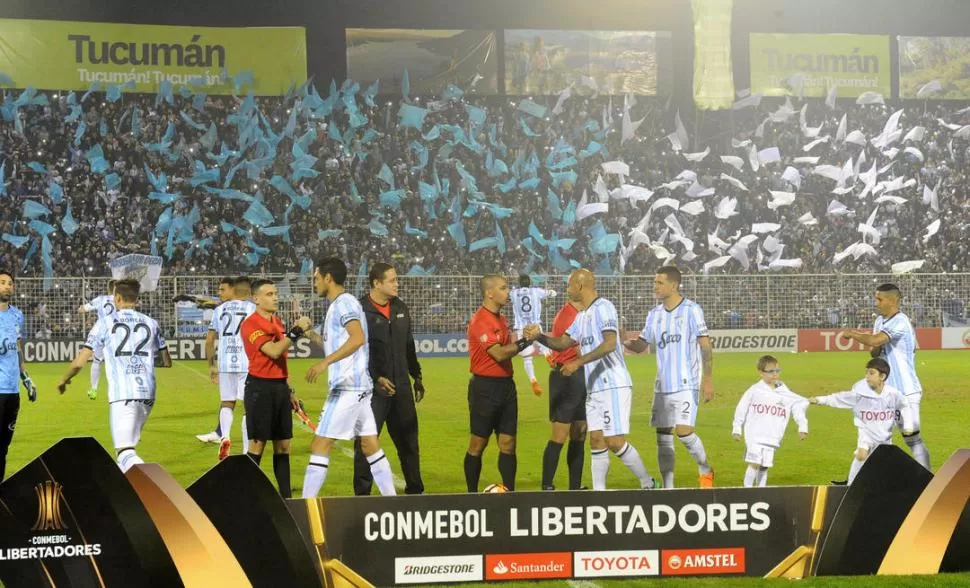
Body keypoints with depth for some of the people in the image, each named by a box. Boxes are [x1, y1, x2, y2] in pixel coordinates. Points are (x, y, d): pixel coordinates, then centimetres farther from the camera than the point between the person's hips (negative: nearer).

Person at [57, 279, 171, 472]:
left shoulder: (106, 323, 3)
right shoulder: (150, 323, 12)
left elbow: (80, 362, 2)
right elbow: (167, 362, 20)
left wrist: (64, 380, 21)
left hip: (122, 395, -5)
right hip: (147, 393, 5)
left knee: (125, 452, -10)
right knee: (129, 444, 24)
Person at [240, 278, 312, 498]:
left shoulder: (278, 322, 15)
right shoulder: (251, 324, -11)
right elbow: (273, 352, -22)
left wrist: (289, 390, 21)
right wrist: (296, 331, -21)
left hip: (280, 387, 8)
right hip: (260, 387, -8)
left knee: (283, 445, 9)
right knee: (257, 444, -4)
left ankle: (285, 496, 14)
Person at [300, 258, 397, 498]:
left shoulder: (344, 303, -11)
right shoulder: (338, 305, 19)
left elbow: (358, 338, -26)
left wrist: (324, 362, -29)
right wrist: (310, 334, 23)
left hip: (347, 387, -10)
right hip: (359, 386, 10)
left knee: (320, 445, -8)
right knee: (370, 446, 10)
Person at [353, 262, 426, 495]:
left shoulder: (400, 308, 11)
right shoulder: (361, 310, -10)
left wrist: (416, 376, 22)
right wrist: (377, 378, -21)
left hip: (401, 386, 6)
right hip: (373, 388, -6)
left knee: (408, 440, 12)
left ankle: (415, 489, 23)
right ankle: (362, 492, 5)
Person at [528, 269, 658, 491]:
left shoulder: (603, 307, -11)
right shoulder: (583, 316, 18)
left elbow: (610, 344, -23)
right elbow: (562, 342, 19)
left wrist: (579, 362, -25)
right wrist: (539, 336, 1)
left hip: (613, 387, -9)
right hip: (594, 389, 9)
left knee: (615, 441, -11)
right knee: (596, 441, 6)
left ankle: (648, 483, 2)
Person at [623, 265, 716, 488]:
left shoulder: (691, 310, -5)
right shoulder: (654, 314, 11)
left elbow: (705, 345, -6)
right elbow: (641, 345, 13)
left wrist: (708, 379, -11)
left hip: (686, 384, -6)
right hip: (662, 385, 6)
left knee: (683, 431, -15)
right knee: (663, 437, 4)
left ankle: (705, 471, 10)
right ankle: (667, 487, 9)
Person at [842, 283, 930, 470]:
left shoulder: (900, 322, -17)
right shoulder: (880, 321, 11)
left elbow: (874, 340, -29)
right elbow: (875, 352, 13)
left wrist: (852, 334, -13)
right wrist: (876, 348, -10)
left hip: (905, 391, -9)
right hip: (885, 390, 9)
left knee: (912, 437, -6)